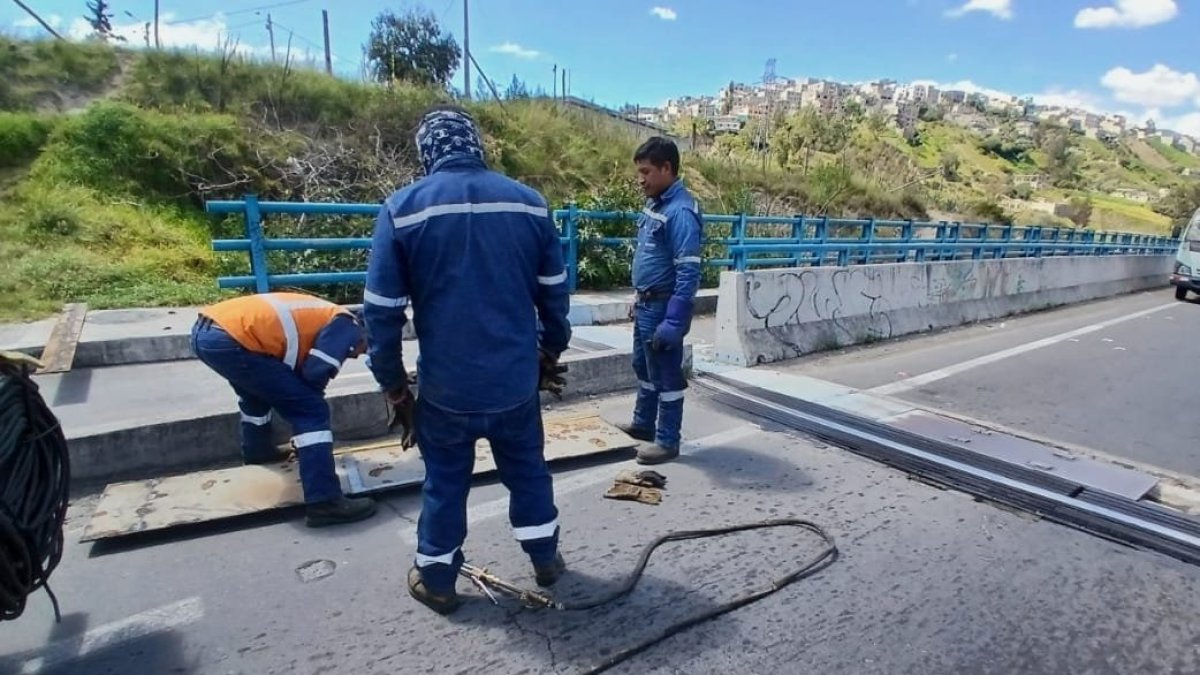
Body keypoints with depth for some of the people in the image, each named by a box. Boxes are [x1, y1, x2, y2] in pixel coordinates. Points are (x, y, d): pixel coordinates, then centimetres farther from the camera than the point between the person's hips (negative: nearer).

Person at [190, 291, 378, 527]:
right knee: (312, 411, -5)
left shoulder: (321, 314, 28)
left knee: (258, 388, 38)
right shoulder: (346, 324, 4)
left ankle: (257, 450, 56)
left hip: (205, 329, 10)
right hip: (229, 340, -10)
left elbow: (297, 370, 34)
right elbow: (314, 374, -8)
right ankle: (324, 503, -6)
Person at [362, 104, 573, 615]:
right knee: (527, 469, 22)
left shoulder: (403, 207, -8)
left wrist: (391, 379, 6)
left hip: (446, 382, -2)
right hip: (517, 376, 2)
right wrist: (552, 350, 20)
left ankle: (437, 580, 36)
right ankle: (545, 559, 40)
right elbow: (554, 291, 5)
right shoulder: (528, 202, -1)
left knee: (445, 481, 17)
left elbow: (382, 308, -7)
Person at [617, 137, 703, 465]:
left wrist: (673, 322, -26)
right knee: (643, 367, 21)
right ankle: (643, 424, 39)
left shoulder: (680, 211, -20)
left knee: (666, 375, 4)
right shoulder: (655, 204, 9)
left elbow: (688, 272, -24)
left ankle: (667, 441, 19)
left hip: (663, 308, -9)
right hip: (646, 305, 9)